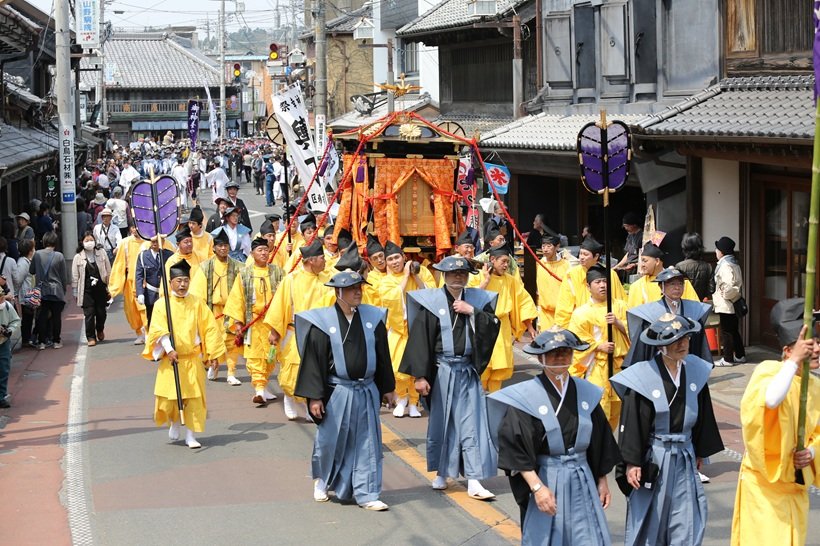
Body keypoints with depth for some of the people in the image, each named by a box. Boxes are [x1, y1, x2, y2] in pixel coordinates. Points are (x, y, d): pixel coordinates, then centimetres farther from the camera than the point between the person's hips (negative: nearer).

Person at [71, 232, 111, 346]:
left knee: (101, 312, 8)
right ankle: (91, 337, 3)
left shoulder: (101, 253, 2)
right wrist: (76, 293, 3)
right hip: (86, 290, -1)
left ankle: (100, 329, 37)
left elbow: (108, 272, 5)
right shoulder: (78, 257, -1)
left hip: (100, 288, 1)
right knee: (89, 314, -5)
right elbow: (75, 277, 3)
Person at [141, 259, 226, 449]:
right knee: (169, 398, 2)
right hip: (170, 360, -1)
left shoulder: (197, 303, 2)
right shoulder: (163, 305, -4)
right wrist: (169, 349, -22)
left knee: (194, 398, -1)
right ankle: (174, 423, 31)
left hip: (193, 360, 1)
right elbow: (158, 330, -10)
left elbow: (209, 328, 3)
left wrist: (212, 352, -1)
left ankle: (190, 435, 8)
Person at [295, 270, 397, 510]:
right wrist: (314, 396, -9)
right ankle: (321, 480, 36)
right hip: (337, 393, -3)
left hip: (367, 392, 3)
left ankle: (366, 494, 9)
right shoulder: (322, 321, -8)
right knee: (331, 442, 10)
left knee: (367, 444, 3)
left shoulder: (372, 317, 3)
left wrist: (388, 388, 13)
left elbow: (382, 355, 11)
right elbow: (312, 360, -7)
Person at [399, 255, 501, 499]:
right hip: (441, 371, -2)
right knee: (440, 422, 10)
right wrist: (420, 376, -12)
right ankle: (441, 473, 27)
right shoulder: (431, 302, -5)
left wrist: (472, 311, -14)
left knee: (472, 423, -3)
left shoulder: (477, 299, 5)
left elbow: (494, 326, -2)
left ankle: (474, 481, -4)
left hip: (468, 371, 2)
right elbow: (420, 340, -7)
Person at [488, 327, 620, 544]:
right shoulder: (526, 396, -10)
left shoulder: (586, 392, 5)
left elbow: (600, 442, 13)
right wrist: (537, 486, -20)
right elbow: (516, 450, -13)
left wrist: (602, 481, 13)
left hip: (582, 482, 4)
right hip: (544, 481, -4)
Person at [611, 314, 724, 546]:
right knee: (648, 525, 8)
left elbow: (702, 417, 11)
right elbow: (632, 423, -12)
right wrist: (631, 462, -14)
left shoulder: (695, 370, 1)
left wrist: (700, 452, 15)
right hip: (652, 461, -4)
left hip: (684, 460, 4)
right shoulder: (643, 376, -14)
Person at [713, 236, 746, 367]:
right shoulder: (734, 264, 13)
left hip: (725, 305, -10)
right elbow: (738, 283, 18)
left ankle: (727, 359, 1)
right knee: (734, 331, 17)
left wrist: (725, 295, -14)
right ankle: (740, 356, 24)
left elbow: (729, 284, -29)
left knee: (726, 332, -3)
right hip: (734, 303, 10)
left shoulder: (725, 265, -18)